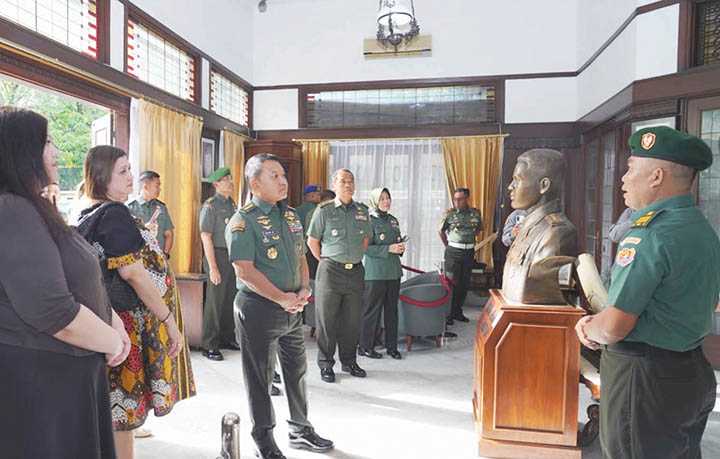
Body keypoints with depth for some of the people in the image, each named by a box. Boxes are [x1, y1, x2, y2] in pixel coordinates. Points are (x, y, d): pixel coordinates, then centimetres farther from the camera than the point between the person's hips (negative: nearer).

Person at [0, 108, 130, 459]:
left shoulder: (30, 209, 11)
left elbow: (78, 281, 17)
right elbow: (53, 311, -29)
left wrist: (115, 323, 5)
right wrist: (113, 342, -14)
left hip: (64, 371, 10)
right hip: (36, 380, -10)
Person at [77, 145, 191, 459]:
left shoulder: (89, 216, 11)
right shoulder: (115, 213, -16)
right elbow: (133, 272, -21)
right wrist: (169, 320, -17)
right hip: (128, 325, -9)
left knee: (116, 410, 19)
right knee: (124, 412, 5)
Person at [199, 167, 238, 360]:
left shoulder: (232, 204, 13)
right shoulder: (210, 206, -9)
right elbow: (206, 237, -13)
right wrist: (213, 267, -16)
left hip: (233, 256, 7)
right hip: (218, 255, -7)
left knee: (231, 300, 13)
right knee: (215, 302, -1)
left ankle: (227, 338, 27)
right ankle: (209, 345, 10)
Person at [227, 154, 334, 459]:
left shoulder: (291, 215, 9)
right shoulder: (243, 220, -13)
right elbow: (245, 270, -19)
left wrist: (304, 290, -2)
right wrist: (282, 299, -18)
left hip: (293, 308, 7)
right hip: (259, 309, -7)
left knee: (297, 371, 18)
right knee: (260, 377, 9)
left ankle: (301, 430, 38)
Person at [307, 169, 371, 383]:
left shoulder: (362, 211, 8)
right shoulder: (324, 210, -4)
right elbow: (312, 241, 2)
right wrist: (326, 261, 5)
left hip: (356, 271, 4)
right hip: (330, 271, -4)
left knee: (352, 320, 12)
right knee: (327, 320, 4)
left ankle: (349, 361, 27)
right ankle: (326, 365, 18)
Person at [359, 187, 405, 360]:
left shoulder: (393, 220, 13)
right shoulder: (369, 221, -8)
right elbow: (366, 248, -15)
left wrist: (401, 247, 1)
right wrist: (389, 249, -20)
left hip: (394, 271, 7)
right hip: (375, 272, -7)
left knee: (392, 309, 12)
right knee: (372, 309, 0)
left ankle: (391, 346, 23)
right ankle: (365, 346, 14)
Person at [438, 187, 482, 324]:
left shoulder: (475, 213, 2)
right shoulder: (449, 213, -6)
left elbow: (479, 228, 20)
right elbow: (441, 231, 6)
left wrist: (469, 238, 11)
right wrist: (448, 245, 6)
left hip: (469, 252, 4)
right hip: (453, 251, -4)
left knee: (465, 284, 10)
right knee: (451, 283, -3)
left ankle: (458, 312, 23)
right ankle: (448, 313, 6)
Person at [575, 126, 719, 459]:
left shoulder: (651, 236, -25)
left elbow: (614, 328, -25)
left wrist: (591, 330, -3)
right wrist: (597, 321, 4)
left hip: (643, 377, -9)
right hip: (692, 370, 9)